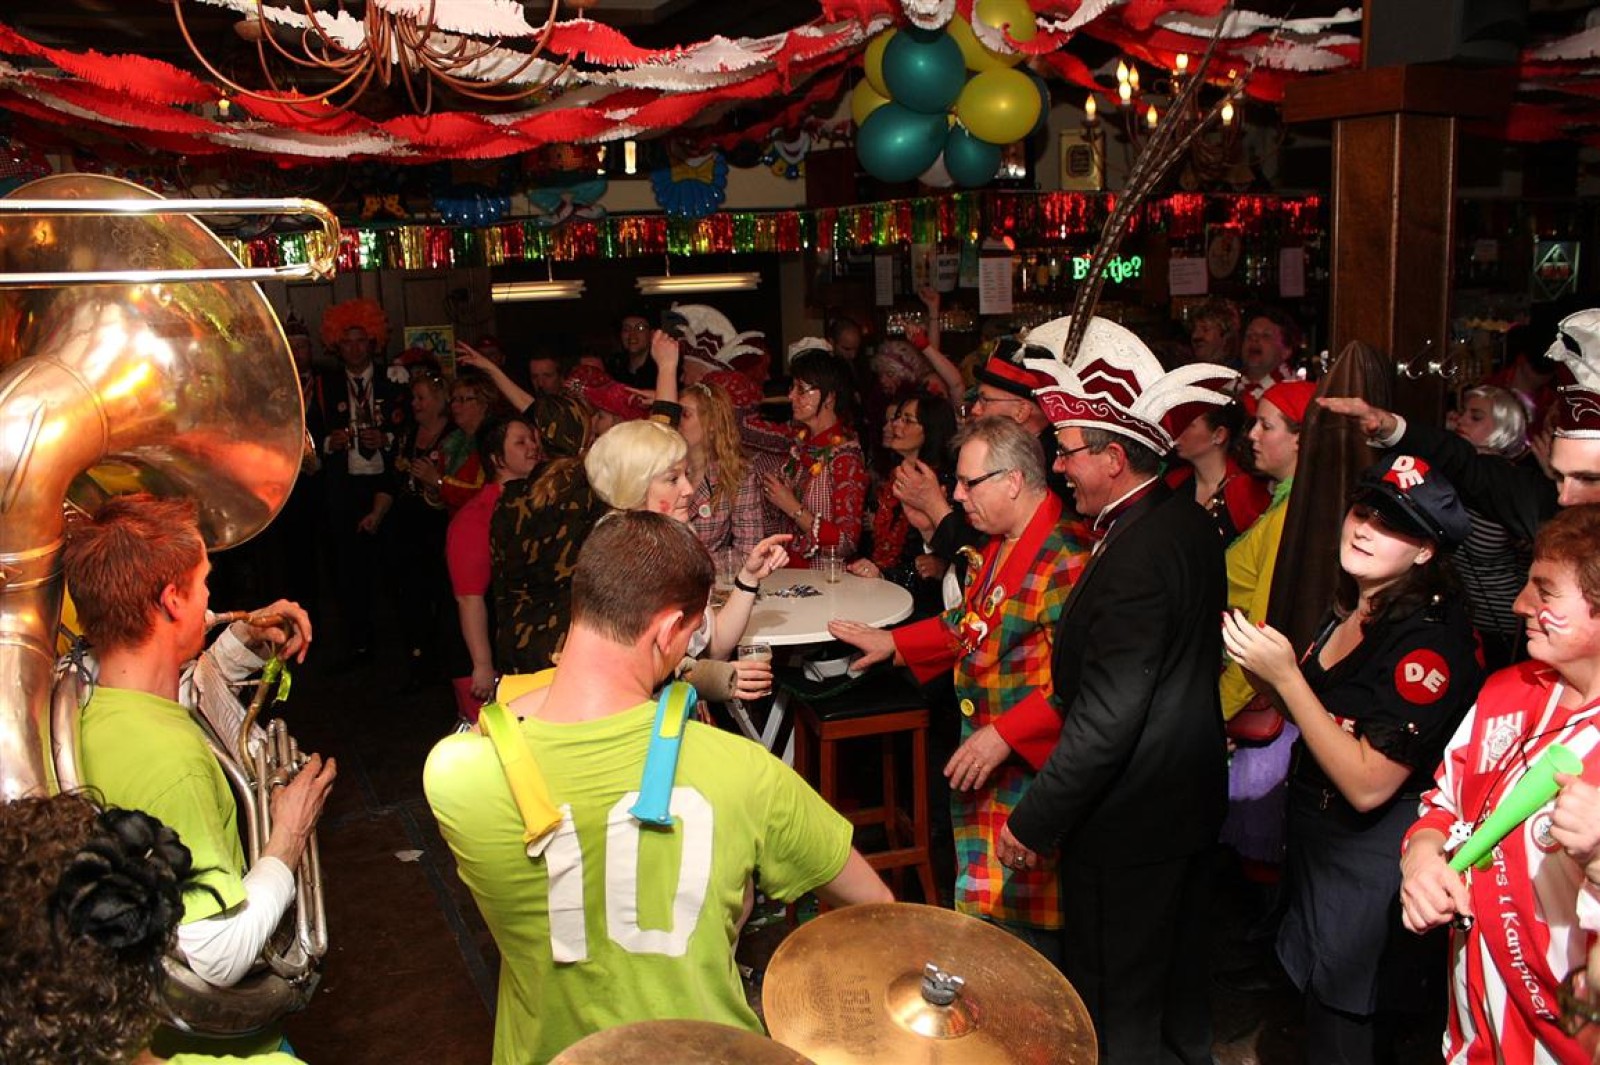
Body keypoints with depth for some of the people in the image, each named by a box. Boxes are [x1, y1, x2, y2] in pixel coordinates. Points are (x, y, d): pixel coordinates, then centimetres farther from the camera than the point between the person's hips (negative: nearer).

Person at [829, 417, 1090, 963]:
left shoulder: (1065, 560, -23)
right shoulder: (1002, 544, 10)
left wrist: (1003, 736, -28)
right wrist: (894, 642, 23)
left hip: (1033, 770, -10)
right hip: (987, 757, 10)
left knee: (1018, 923, -2)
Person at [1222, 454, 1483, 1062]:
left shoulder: (1429, 640, -24)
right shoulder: (1351, 608, 1)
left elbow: (1368, 785, -26)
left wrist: (1285, 675, -27)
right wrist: (1262, 665, -8)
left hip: (1369, 864, -8)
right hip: (1317, 836, 8)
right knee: (1320, 1015, 24)